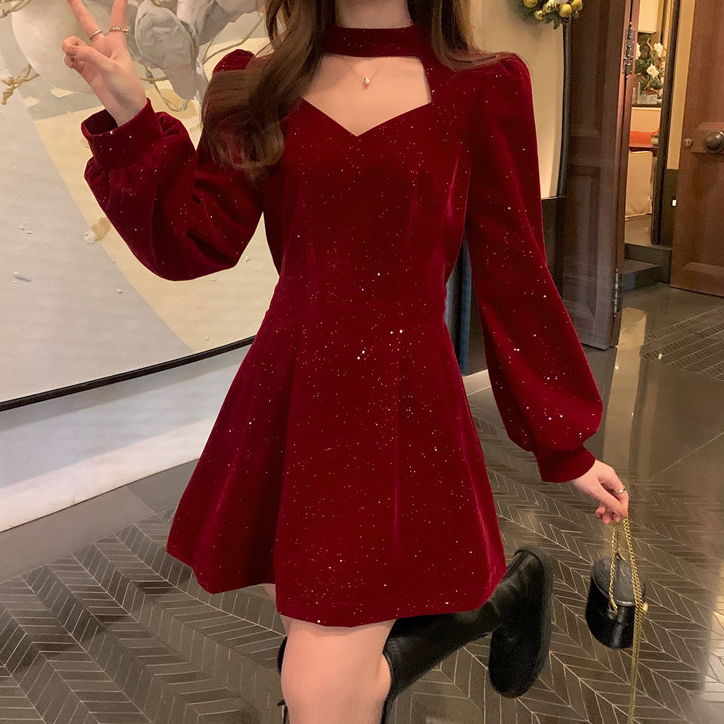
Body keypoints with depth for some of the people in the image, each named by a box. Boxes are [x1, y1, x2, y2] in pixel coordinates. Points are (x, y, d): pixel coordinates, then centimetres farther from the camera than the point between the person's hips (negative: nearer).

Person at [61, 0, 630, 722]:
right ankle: (493, 599, 41)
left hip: (402, 401, -3)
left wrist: (567, 447, 3)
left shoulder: (482, 87, -1)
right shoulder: (256, 87, 6)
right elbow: (194, 245, 0)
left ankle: (501, 595, 22)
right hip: (285, 397, 4)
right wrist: (131, 117, -14)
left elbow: (513, 279, 0)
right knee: (323, 656, 16)